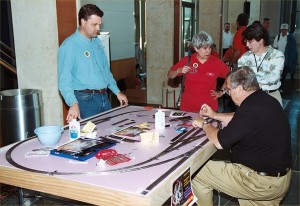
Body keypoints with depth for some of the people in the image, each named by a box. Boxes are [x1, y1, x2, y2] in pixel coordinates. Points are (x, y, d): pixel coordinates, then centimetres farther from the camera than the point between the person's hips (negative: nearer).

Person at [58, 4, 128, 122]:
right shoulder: (69, 46, -11)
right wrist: (73, 103, -31)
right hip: (86, 99, -7)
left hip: (104, 97, 7)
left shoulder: (97, 42, 12)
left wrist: (117, 92, 18)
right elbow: (64, 80, -18)